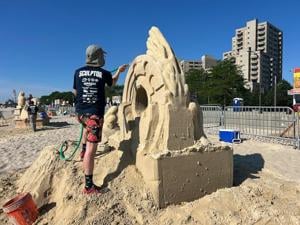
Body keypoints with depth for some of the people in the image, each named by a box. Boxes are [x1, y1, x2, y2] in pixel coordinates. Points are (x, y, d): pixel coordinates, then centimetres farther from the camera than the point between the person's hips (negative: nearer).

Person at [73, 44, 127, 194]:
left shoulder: (78, 72, 5)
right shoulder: (103, 73, -2)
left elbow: (75, 92, 15)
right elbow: (112, 83, 21)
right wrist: (119, 71, 37)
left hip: (81, 111, 5)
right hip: (95, 113, -5)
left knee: (88, 127, 39)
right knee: (91, 149, -6)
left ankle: (83, 151, 50)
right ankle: (89, 186, -1)